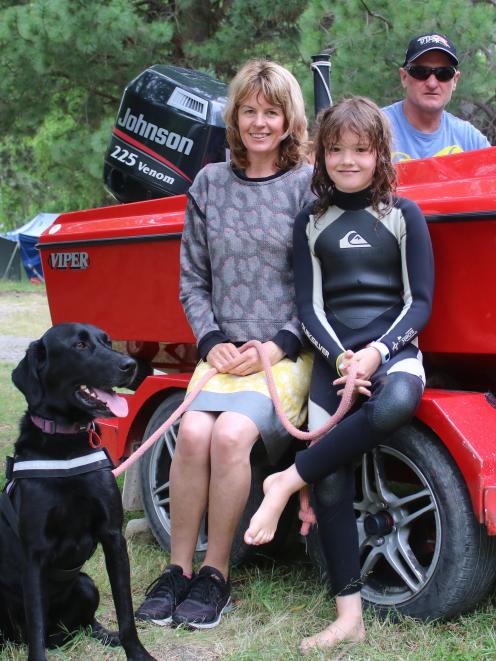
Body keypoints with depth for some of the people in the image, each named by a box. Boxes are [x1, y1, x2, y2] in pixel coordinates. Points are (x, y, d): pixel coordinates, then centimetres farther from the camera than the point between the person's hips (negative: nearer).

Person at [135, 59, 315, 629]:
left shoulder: (309, 186, 1)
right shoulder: (210, 185, 11)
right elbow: (193, 281, 14)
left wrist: (276, 347, -10)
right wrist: (213, 342, -1)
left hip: (289, 352, -3)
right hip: (224, 349, 3)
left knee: (231, 434, -27)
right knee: (193, 432, -24)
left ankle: (215, 574, -10)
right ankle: (178, 570, -9)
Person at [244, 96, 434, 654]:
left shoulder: (403, 215, 6)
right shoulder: (311, 222, 11)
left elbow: (420, 301, 3)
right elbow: (309, 306, 6)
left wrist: (378, 352, -13)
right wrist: (339, 358, -11)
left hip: (394, 350, -1)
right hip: (332, 356, 2)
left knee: (395, 404, -39)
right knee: (330, 483, -13)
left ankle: (287, 480, -22)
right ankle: (349, 615, -7)